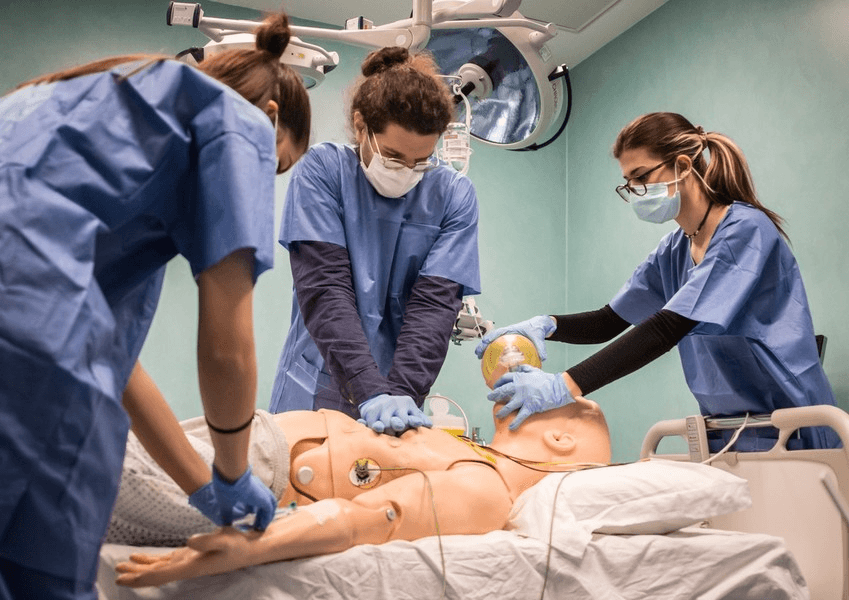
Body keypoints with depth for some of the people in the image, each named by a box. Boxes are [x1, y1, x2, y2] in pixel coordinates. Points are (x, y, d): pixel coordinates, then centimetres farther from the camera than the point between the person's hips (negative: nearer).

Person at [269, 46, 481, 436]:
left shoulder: (453, 196, -1)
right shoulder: (322, 171, -5)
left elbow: (435, 303, -8)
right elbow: (324, 288, -14)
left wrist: (402, 391, -22)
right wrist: (370, 390, -24)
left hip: (399, 393, 1)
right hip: (315, 392, -1)